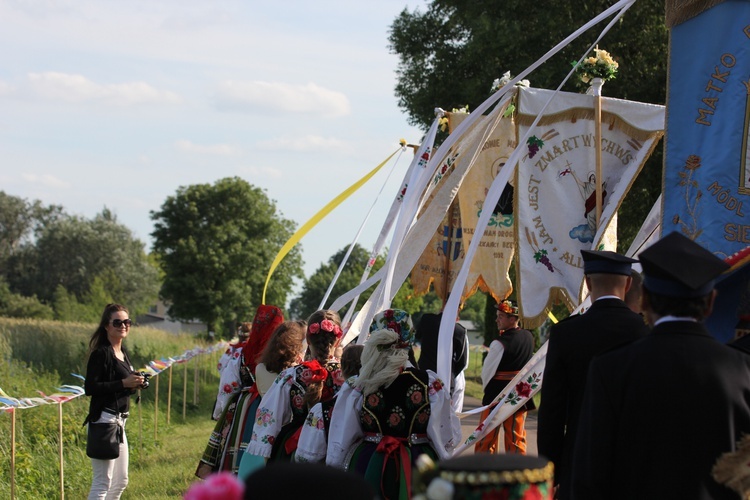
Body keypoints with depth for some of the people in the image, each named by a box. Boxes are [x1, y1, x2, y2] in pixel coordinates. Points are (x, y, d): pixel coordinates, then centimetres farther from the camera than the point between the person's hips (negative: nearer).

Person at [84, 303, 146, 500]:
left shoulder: (122, 352, 15)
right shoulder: (101, 353, -12)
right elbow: (90, 388, -21)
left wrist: (135, 385, 2)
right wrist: (123, 383, -23)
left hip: (119, 420, 10)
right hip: (104, 419, -10)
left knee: (121, 481, 16)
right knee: (103, 482, -10)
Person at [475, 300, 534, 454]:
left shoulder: (500, 344, -19)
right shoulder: (529, 337, 0)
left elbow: (486, 372, -10)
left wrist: (487, 388, 8)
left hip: (497, 395, -5)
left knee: (487, 438, 7)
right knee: (516, 437, 9)